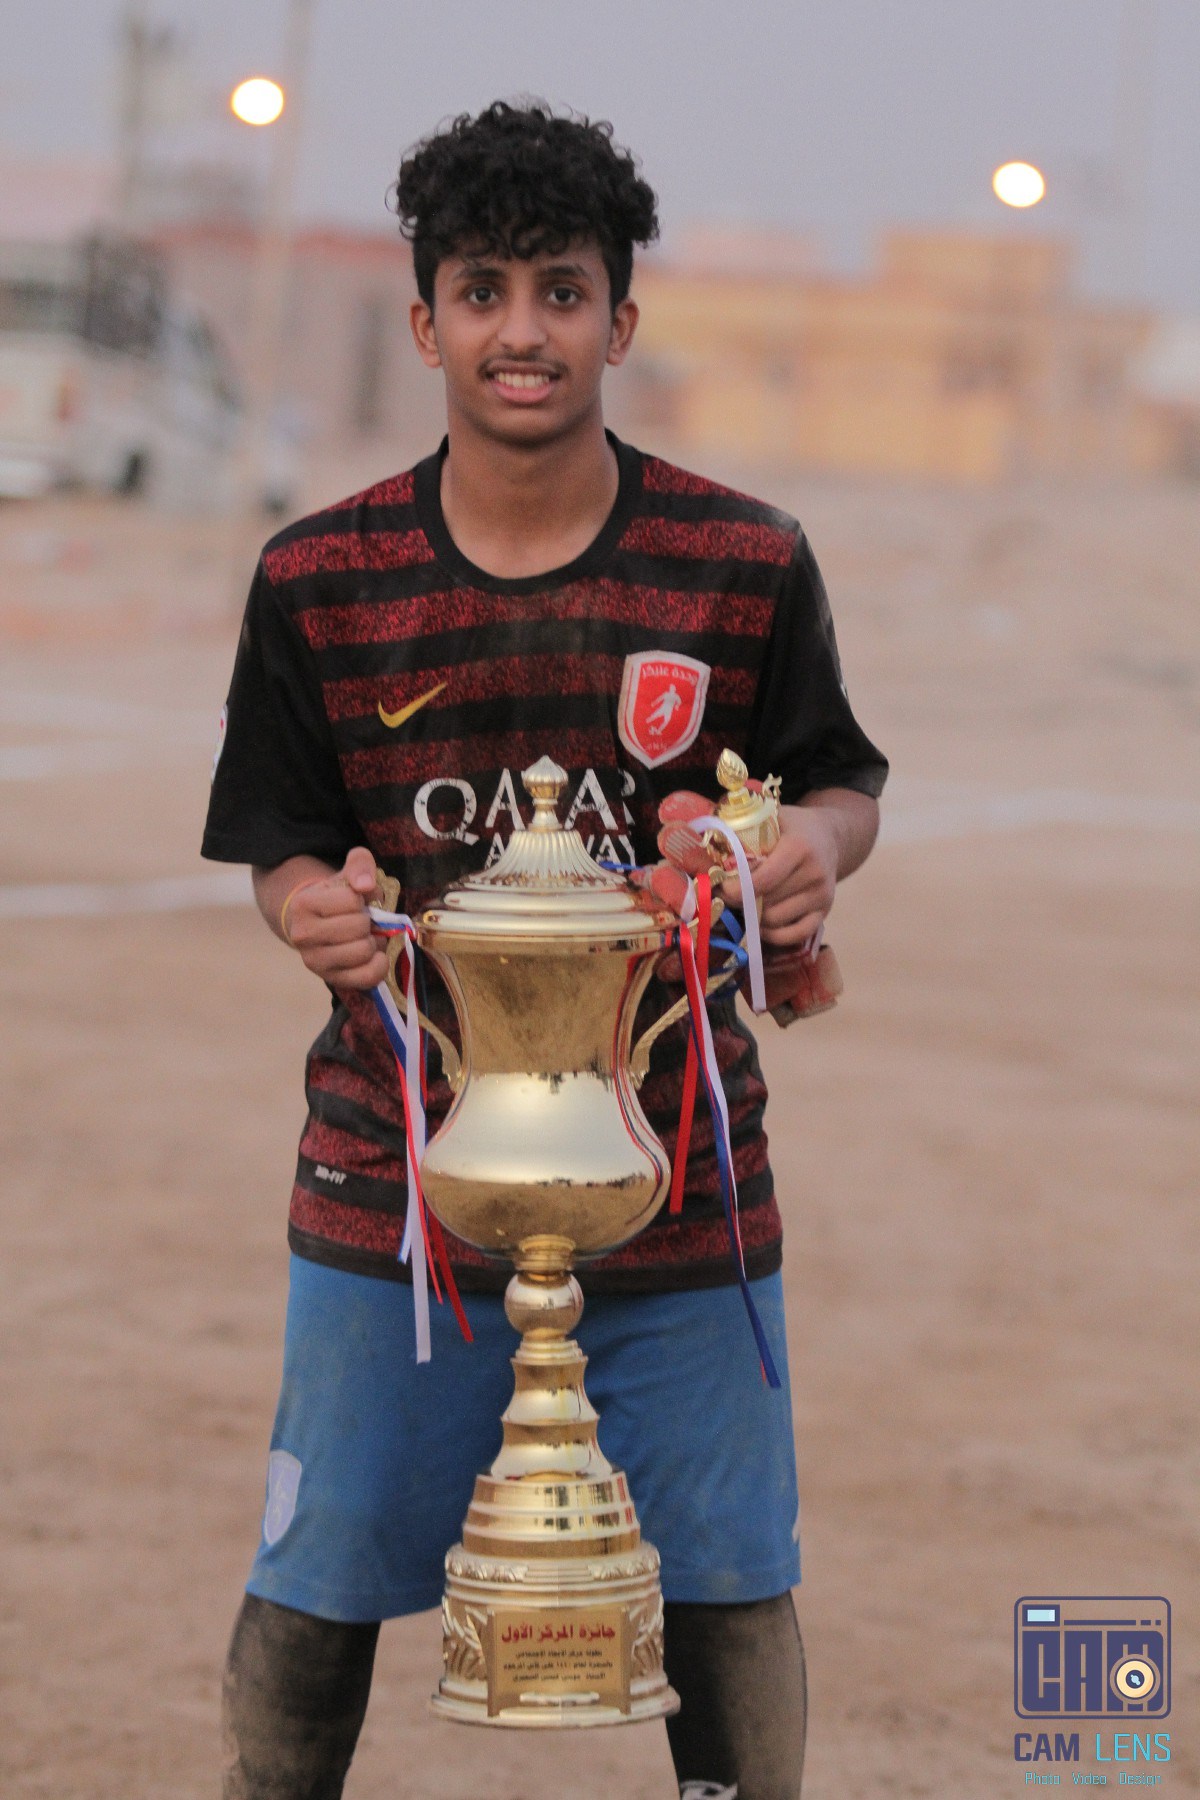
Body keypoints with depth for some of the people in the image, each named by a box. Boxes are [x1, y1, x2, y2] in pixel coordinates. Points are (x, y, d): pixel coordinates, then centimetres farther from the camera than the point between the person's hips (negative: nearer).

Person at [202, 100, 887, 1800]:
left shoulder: (744, 564, -3)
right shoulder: (318, 581, -2)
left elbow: (841, 782, 9)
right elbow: (284, 843, 5)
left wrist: (815, 845, -14)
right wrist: (315, 909, -18)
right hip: (395, 1173, 0)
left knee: (725, 1589, 7)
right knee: (315, 1588, 6)